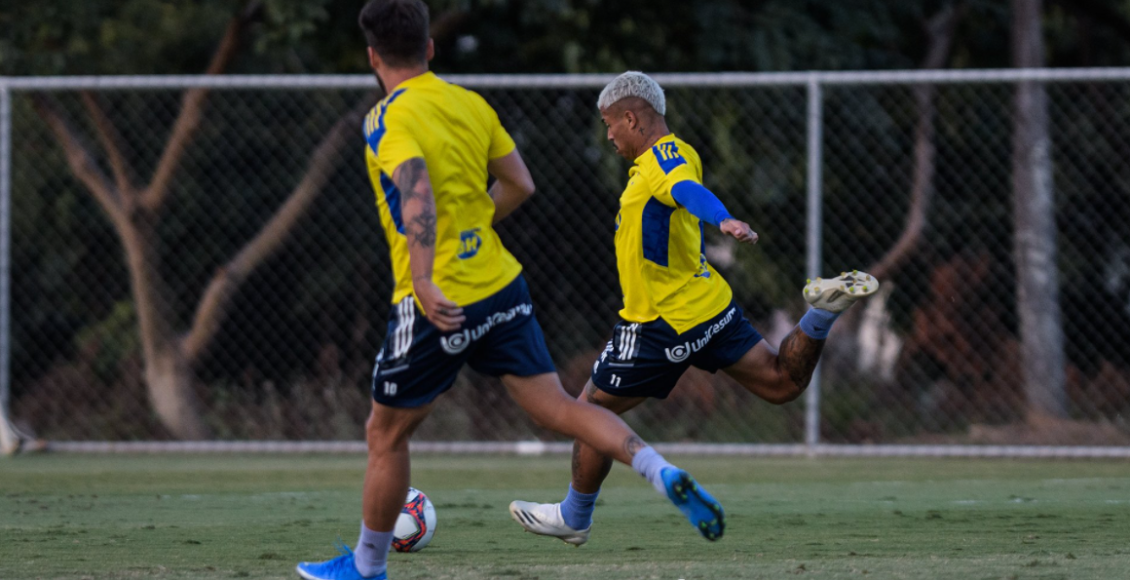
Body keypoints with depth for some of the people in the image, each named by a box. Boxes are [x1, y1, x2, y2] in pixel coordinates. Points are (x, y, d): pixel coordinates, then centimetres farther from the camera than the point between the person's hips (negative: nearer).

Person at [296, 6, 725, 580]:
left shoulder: (390, 118, -12)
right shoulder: (471, 105, 8)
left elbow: (417, 193, -28)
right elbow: (520, 185, 14)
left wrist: (423, 280, -37)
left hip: (440, 305, -6)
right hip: (502, 288, 6)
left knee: (385, 434, 11)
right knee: (557, 407, 4)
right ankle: (665, 474, -17)